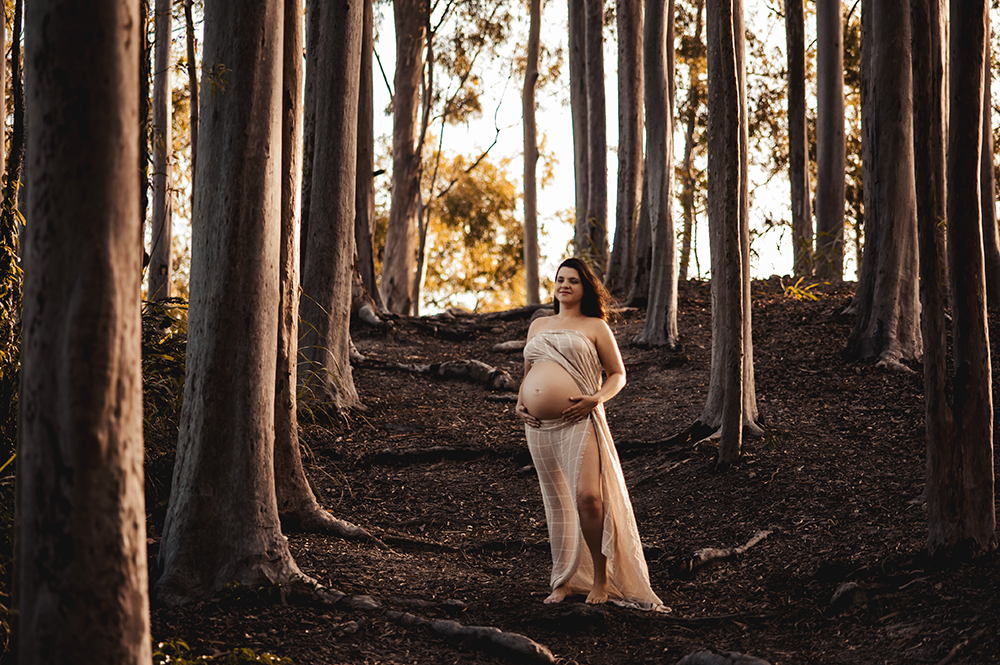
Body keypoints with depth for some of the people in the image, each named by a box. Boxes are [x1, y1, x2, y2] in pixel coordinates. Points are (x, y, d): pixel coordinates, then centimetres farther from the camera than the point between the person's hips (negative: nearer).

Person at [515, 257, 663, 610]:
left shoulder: (595, 327, 7)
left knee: (587, 496, -19)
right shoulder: (538, 326, 20)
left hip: (578, 422, -5)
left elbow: (618, 375, 6)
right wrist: (520, 401, 9)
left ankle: (601, 577, -7)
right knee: (556, 502, 8)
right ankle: (563, 581, 14)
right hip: (539, 426, 5)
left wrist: (596, 399, -12)